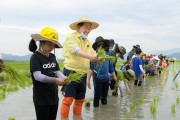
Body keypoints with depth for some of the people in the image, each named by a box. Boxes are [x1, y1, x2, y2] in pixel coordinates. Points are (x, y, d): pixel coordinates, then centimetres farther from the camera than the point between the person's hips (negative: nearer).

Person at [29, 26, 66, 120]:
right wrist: (55, 80, -36)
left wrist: (64, 78, -20)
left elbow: (57, 71, 3)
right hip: (41, 99, -6)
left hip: (54, 96, 7)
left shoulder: (52, 57, 8)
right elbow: (37, 76, -24)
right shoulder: (35, 57, -13)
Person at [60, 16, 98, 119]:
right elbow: (76, 50, -26)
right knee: (68, 98, -7)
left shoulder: (87, 42, 15)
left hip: (83, 74, 7)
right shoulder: (71, 37, -8)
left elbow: (94, 55, 8)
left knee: (80, 99, 13)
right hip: (71, 73, -7)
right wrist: (89, 56, -41)